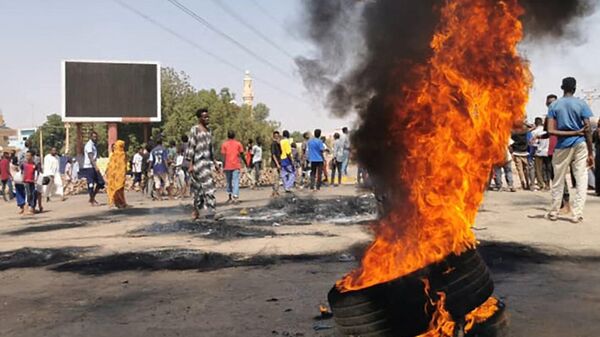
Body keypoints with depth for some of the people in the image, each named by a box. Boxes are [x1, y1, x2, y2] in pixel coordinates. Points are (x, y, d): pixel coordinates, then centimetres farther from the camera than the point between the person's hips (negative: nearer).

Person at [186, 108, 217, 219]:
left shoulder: (208, 130, 15)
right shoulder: (195, 129, -6)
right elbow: (191, 147, -9)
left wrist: (214, 162, 18)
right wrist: (191, 164, -14)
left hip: (208, 161, 7)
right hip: (198, 161, -7)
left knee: (199, 187, 10)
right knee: (207, 184, -13)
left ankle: (196, 210, 16)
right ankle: (211, 209, -13)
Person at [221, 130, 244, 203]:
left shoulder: (224, 144, 2)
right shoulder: (238, 144, 3)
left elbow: (224, 156, -3)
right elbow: (242, 155, 1)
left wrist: (223, 167, -2)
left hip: (227, 166, 1)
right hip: (236, 166, -1)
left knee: (229, 182, 14)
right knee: (236, 182, -5)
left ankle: (230, 197, 19)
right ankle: (235, 197, -19)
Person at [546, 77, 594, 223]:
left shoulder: (554, 105, 1)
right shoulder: (581, 104, -2)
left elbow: (551, 130, -9)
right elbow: (587, 129, -6)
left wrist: (572, 133, -5)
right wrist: (591, 152, -3)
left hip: (562, 146, 1)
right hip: (580, 145, -1)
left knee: (558, 181, 11)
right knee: (581, 180, 3)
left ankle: (553, 213, 18)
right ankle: (577, 214, -2)